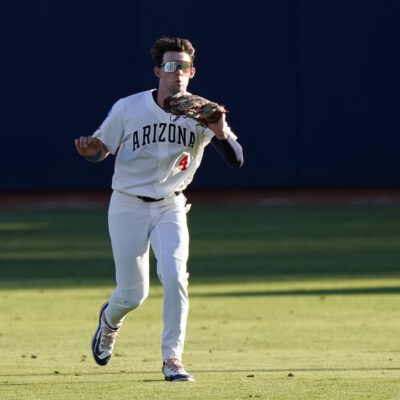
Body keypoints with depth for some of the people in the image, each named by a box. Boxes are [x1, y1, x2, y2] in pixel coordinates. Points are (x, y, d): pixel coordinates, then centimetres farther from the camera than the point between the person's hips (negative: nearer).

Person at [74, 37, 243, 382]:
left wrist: (221, 131, -39)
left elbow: (236, 160, -19)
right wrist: (89, 149, -24)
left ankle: (172, 359, -10)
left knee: (174, 276, -21)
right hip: (128, 207, -1)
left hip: (170, 209, 1)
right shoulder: (128, 109, -10)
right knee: (133, 293, 2)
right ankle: (110, 319, 40)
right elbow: (101, 150, 0)